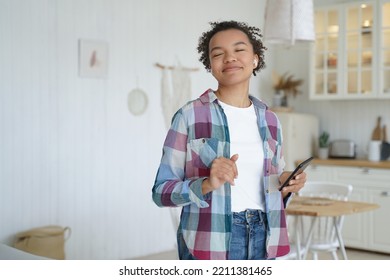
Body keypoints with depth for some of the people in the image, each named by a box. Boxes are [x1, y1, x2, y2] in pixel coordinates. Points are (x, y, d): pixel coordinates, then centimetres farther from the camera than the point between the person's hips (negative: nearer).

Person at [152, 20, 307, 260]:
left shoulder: (269, 119, 8)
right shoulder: (190, 115, -7)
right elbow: (162, 191, -7)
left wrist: (287, 185, -4)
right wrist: (207, 184, -23)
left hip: (261, 241, 5)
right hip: (210, 244, -4)